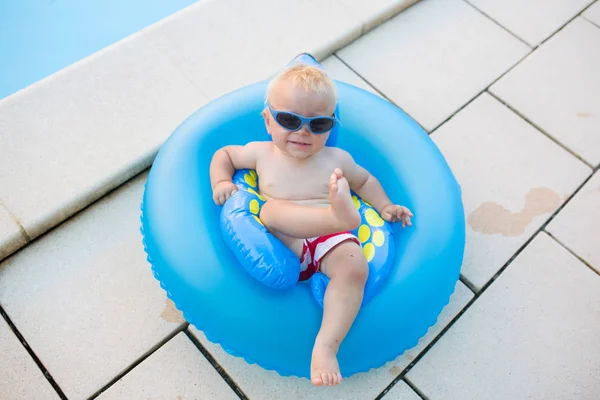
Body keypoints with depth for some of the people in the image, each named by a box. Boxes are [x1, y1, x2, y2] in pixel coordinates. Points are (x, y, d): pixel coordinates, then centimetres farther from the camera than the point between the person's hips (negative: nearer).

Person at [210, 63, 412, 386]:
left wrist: (384, 206, 12)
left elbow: (365, 180, 27)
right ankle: (340, 214, -58)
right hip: (282, 245, 0)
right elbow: (224, 153, 23)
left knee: (355, 266, -31)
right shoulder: (261, 153, 9)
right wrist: (221, 182, 4)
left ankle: (325, 347, -32)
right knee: (273, 209, -32)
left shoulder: (337, 159, 10)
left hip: (329, 243, 1)